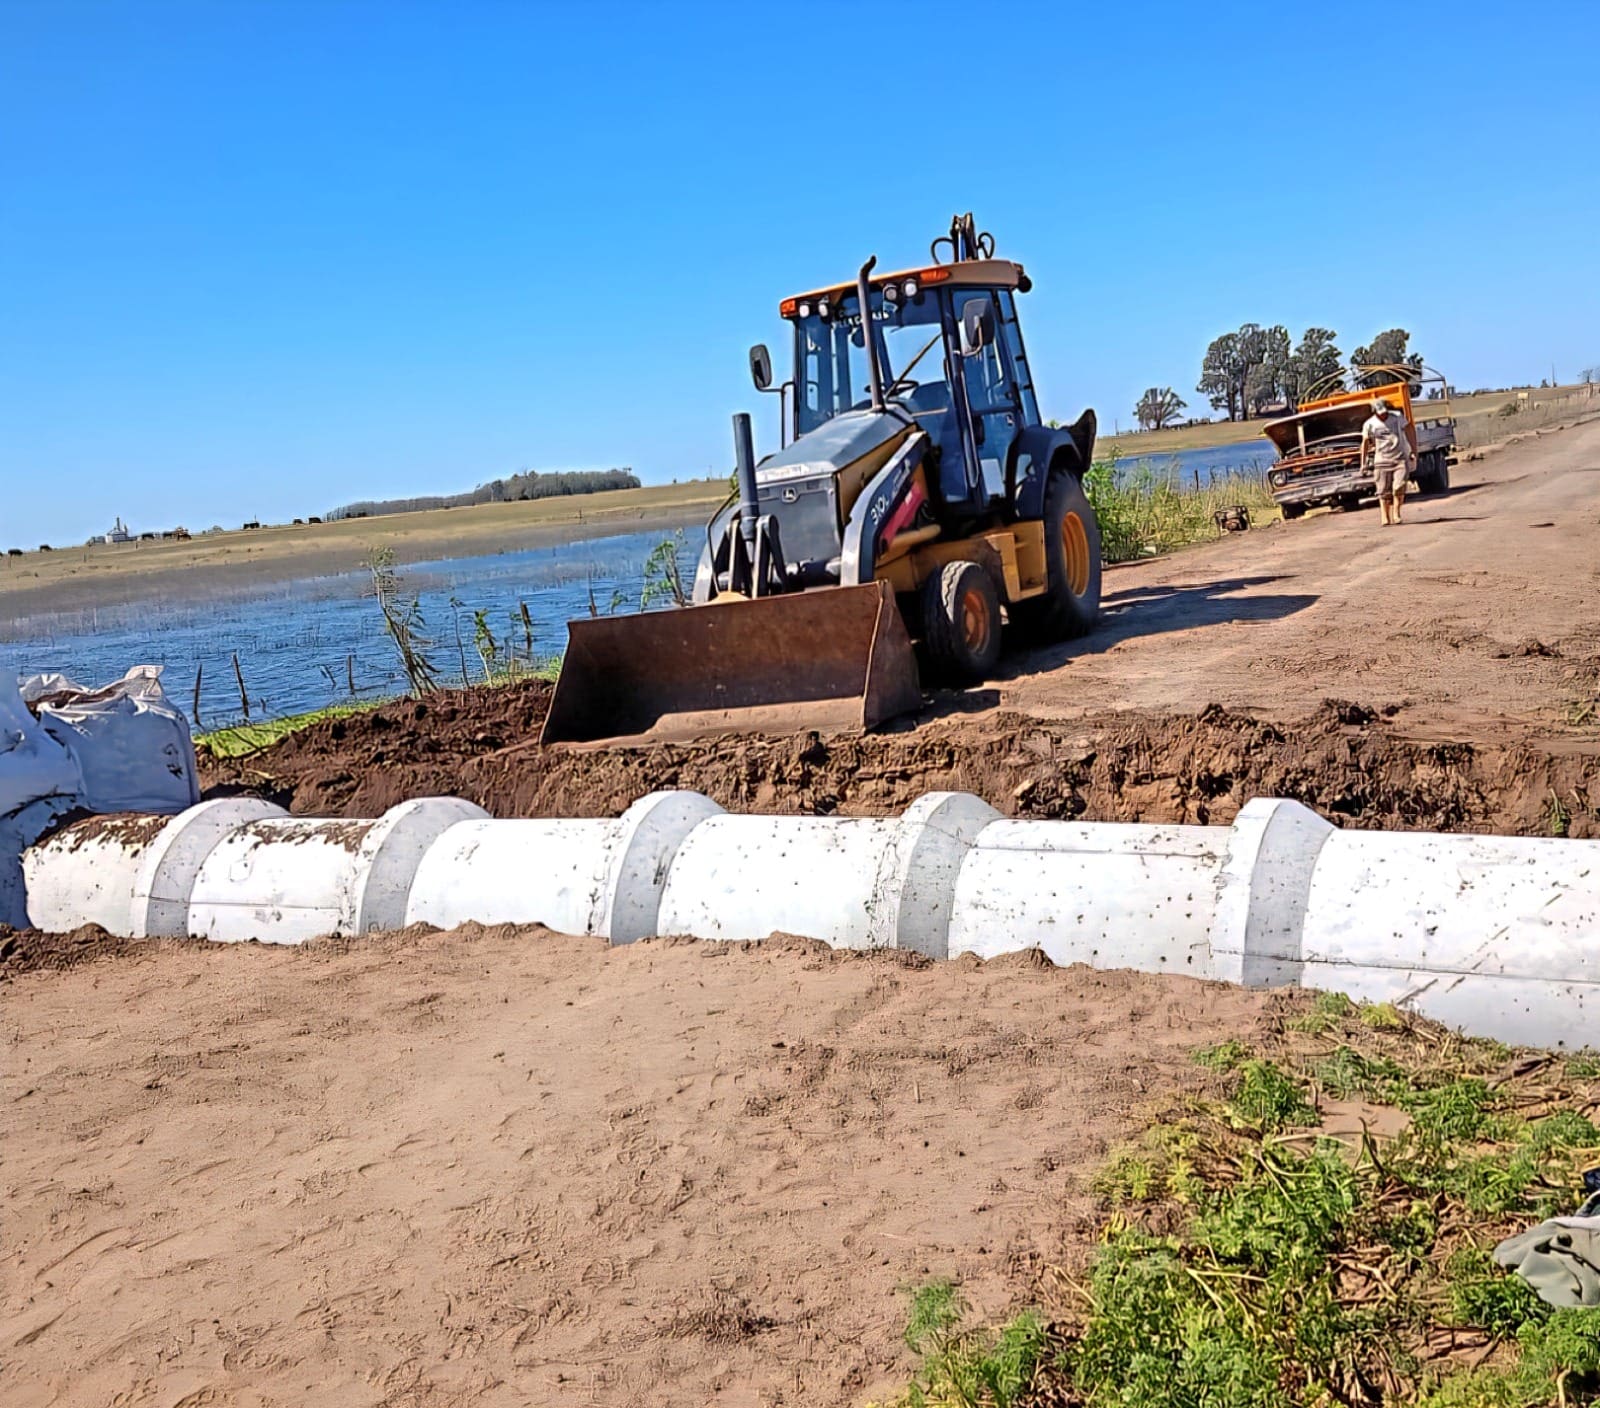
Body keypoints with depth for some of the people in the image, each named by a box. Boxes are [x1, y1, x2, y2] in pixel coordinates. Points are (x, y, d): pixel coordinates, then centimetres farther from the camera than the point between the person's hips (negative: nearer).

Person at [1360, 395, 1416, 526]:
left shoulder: (1398, 417, 2)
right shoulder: (1369, 424, 0)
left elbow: (1407, 433, 10)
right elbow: (1365, 443, 9)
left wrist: (1413, 451, 8)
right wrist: (1363, 463, 8)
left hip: (1401, 458, 0)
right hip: (1382, 460, 0)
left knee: (1399, 487, -12)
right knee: (1383, 491, -5)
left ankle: (1396, 512, 3)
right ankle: (1385, 517, -4)